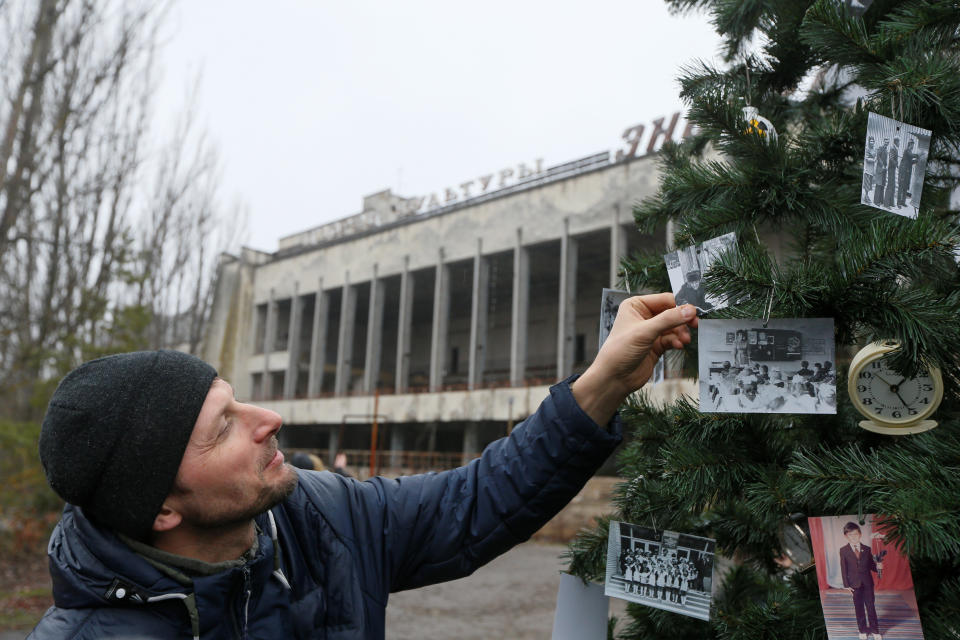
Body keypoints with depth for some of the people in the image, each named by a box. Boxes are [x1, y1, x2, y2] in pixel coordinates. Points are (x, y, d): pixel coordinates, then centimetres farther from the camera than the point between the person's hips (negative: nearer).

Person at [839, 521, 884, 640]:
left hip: (867, 583, 1)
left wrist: (878, 566, -19)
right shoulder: (843, 550, -5)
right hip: (854, 584, -1)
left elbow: (871, 565, 5)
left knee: (871, 606, 7)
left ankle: (874, 630, 21)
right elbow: (843, 568, -4)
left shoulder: (866, 549, 1)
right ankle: (862, 630, 24)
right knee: (858, 608, 10)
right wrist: (846, 585, -6)